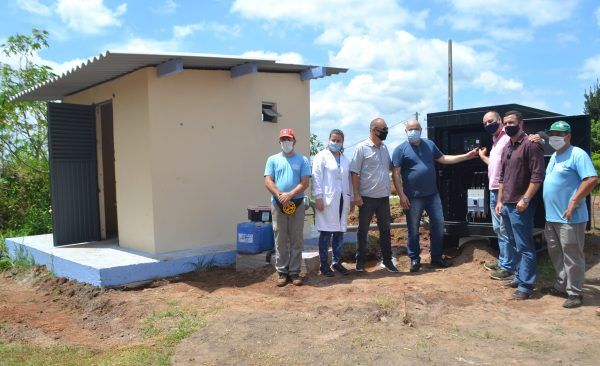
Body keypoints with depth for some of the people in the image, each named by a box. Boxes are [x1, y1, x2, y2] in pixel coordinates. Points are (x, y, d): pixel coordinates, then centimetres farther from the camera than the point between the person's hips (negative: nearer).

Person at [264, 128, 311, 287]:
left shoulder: (302, 160, 6)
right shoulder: (273, 159, 9)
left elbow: (305, 183, -3)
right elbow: (268, 181, 0)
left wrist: (290, 195, -16)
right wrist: (280, 195, -14)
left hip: (297, 203, 0)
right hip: (278, 203, 0)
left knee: (296, 239, 2)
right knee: (280, 239, 3)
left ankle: (295, 272, 9)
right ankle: (282, 272, 9)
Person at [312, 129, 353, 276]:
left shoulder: (345, 159, 17)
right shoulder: (321, 156, 0)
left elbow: (349, 179, 17)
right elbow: (317, 178, -6)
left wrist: (351, 198, 13)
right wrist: (318, 197, -13)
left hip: (342, 199, 5)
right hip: (327, 199, -5)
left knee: (339, 232, 8)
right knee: (326, 233, -3)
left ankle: (337, 262, 18)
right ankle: (324, 264, 5)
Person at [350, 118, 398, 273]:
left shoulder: (384, 148, 10)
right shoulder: (362, 148, -8)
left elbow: (390, 166, 20)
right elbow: (354, 172, -10)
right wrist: (356, 194, -14)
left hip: (383, 196, 6)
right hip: (367, 197, -6)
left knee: (385, 229, 11)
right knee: (363, 230, 5)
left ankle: (387, 260, 22)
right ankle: (360, 261, 15)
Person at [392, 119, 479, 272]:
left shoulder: (429, 144, 10)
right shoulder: (400, 149, -5)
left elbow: (443, 159, 19)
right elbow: (396, 174, -8)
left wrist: (466, 156, 14)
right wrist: (402, 195, -15)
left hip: (432, 195, 5)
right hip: (413, 197, -5)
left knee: (438, 226, 9)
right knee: (413, 230, 4)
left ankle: (436, 257, 24)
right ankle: (415, 259, 19)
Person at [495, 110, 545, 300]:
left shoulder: (530, 145, -10)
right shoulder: (507, 148, 15)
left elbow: (537, 175, -16)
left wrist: (526, 199, -20)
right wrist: (500, 201, 16)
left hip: (521, 206, -8)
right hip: (507, 204, 8)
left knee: (524, 247, -3)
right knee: (514, 244, 16)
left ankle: (526, 285, 2)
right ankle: (520, 276, 28)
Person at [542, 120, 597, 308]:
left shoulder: (577, 154, -12)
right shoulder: (554, 156, 16)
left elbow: (592, 179, -21)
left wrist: (573, 203, -22)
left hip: (569, 218, -9)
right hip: (552, 216, 9)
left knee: (572, 257, -1)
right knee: (556, 254, 18)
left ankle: (575, 293, 8)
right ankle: (561, 286, 30)